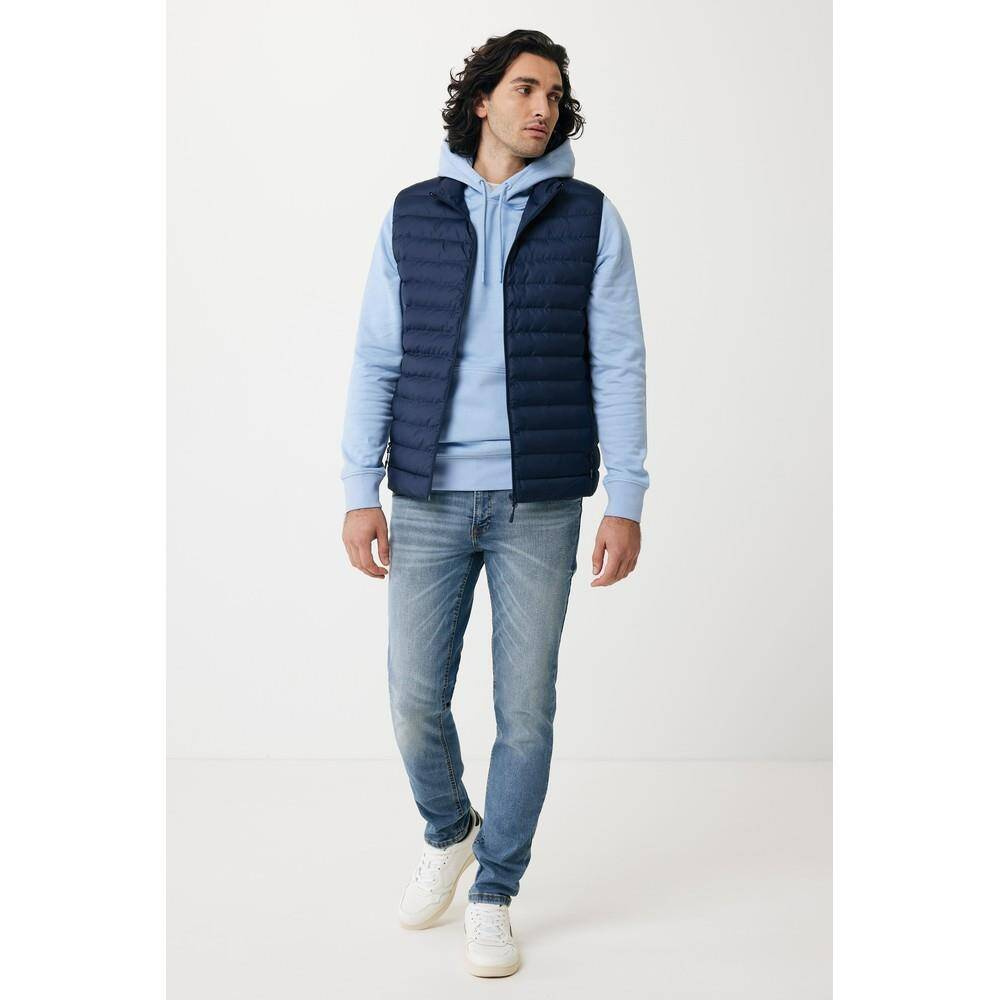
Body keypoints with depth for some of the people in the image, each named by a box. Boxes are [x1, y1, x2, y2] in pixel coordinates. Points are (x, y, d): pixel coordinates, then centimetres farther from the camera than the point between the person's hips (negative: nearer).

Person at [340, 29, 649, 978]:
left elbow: (616, 364, -1)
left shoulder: (589, 217, 2)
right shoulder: (411, 216, 5)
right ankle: (448, 830, 34)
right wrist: (359, 493, -2)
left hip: (541, 500, -1)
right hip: (430, 498, 1)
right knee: (416, 697, 3)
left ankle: (494, 896, 20)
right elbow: (377, 360, 4)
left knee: (525, 706, 2)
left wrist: (626, 500, -7)